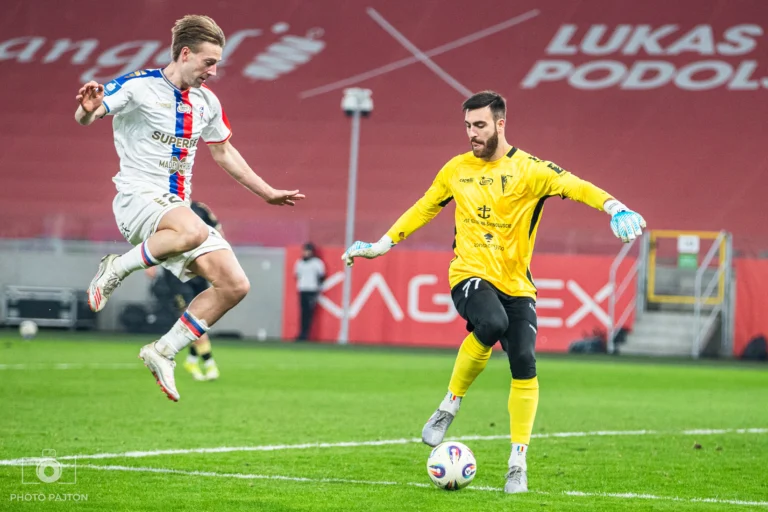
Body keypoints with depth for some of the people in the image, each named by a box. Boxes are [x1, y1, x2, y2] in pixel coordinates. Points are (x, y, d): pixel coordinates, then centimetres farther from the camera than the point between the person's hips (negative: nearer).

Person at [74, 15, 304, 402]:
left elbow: (223, 152, 27)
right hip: (138, 197, -7)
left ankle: (163, 352, 3)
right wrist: (88, 110, -41)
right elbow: (84, 117, -16)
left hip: (177, 207, 7)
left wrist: (267, 193, 28)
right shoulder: (139, 86, -8)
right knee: (194, 231, -40)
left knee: (235, 285, -7)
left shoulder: (206, 101, 13)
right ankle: (117, 269, -18)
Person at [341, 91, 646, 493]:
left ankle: (518, 464, 3)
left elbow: (573, 185, -20)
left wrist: (613, 207, -37)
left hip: (516, 283, 0)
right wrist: (384, 244, 21)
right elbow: (424, 208, 22)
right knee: (491, 324, -33)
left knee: (524, 366, -10)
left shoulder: (527, 169, -4)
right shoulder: (457, 169, 7)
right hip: (470, 275, 0)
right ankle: (449, 407, -14)